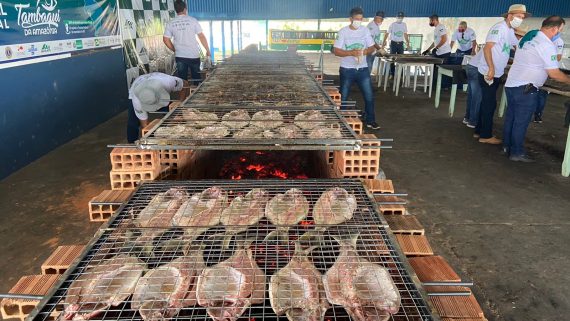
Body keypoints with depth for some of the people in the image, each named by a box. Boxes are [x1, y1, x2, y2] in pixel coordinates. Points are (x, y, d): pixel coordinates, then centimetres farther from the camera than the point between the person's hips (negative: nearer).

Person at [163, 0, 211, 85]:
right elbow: (201, 36, -7)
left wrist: (175, 50, 14)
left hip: (179, 56, 2)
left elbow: (166, 39, 1)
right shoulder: (192, 20, -6)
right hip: (194, 55, -2)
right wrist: (207, 50, 2)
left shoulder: (171, 23, 1)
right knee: (197, 78, 10)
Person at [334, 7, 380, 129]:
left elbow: (372, 47, 7)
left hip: (363, 69, 3)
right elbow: (336, 51, -11)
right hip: (347, 70, -2)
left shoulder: (365, 30, 3)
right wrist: (352, 53, -25)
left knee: (369, 96, 2)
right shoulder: (343, 31, -7)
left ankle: (370, 121, 16)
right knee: (343, 98, 7)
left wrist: (364, 51, -16)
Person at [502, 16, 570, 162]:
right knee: (521, 121, -1)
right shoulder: (547, 45, -15)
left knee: (511, 117, 15)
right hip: (525, 89, -8)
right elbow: (554, 74, -14)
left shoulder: (528, 36, 9)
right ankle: (516, 153, 5)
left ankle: (507, 146, 25)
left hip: (510, 84, 8)